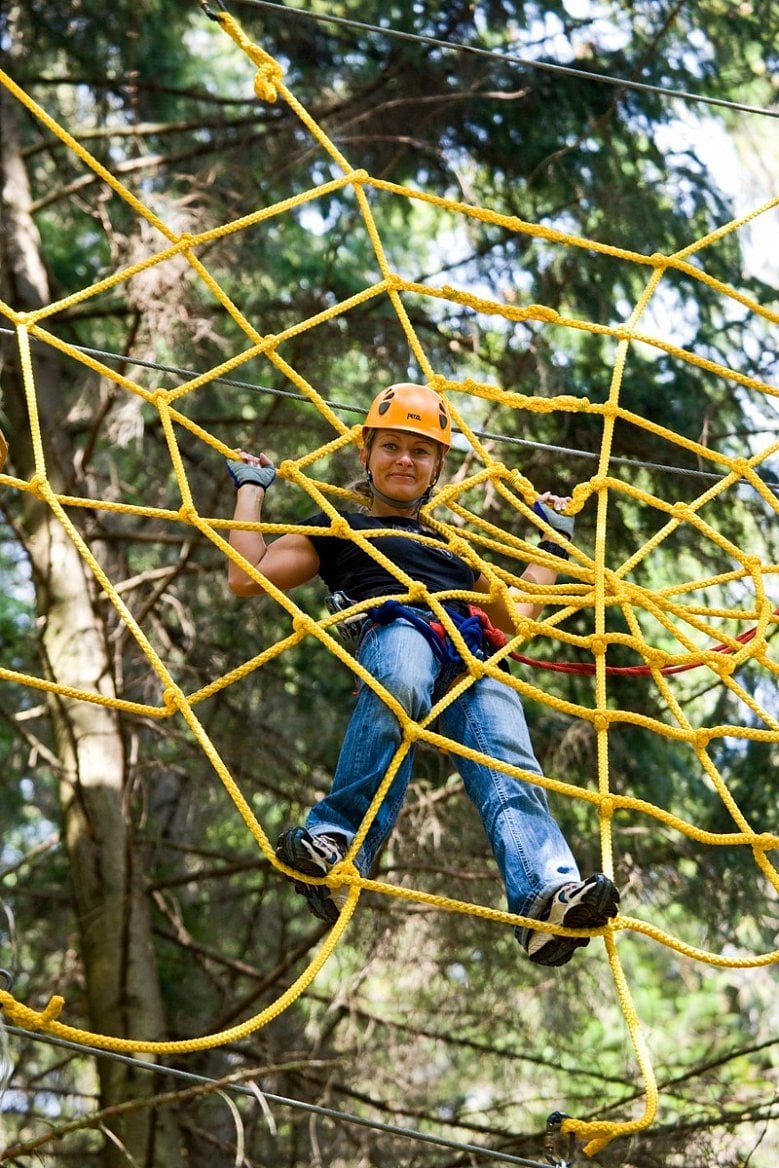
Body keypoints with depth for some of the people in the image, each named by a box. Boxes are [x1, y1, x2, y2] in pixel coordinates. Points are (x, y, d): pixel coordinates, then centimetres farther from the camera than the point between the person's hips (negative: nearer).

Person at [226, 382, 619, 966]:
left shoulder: (453, 548, 43)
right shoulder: (337, 529, 32)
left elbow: (515, 616, 48)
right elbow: (246, 575, 20)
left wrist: (553, 540, 54)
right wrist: (251, 488, 30)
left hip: (473, 660, 3)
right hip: (396, 629, -3)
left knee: (509, 766, -30)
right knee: (398, 683, -44)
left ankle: (549, 898, -54)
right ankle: (335, 840, -51)